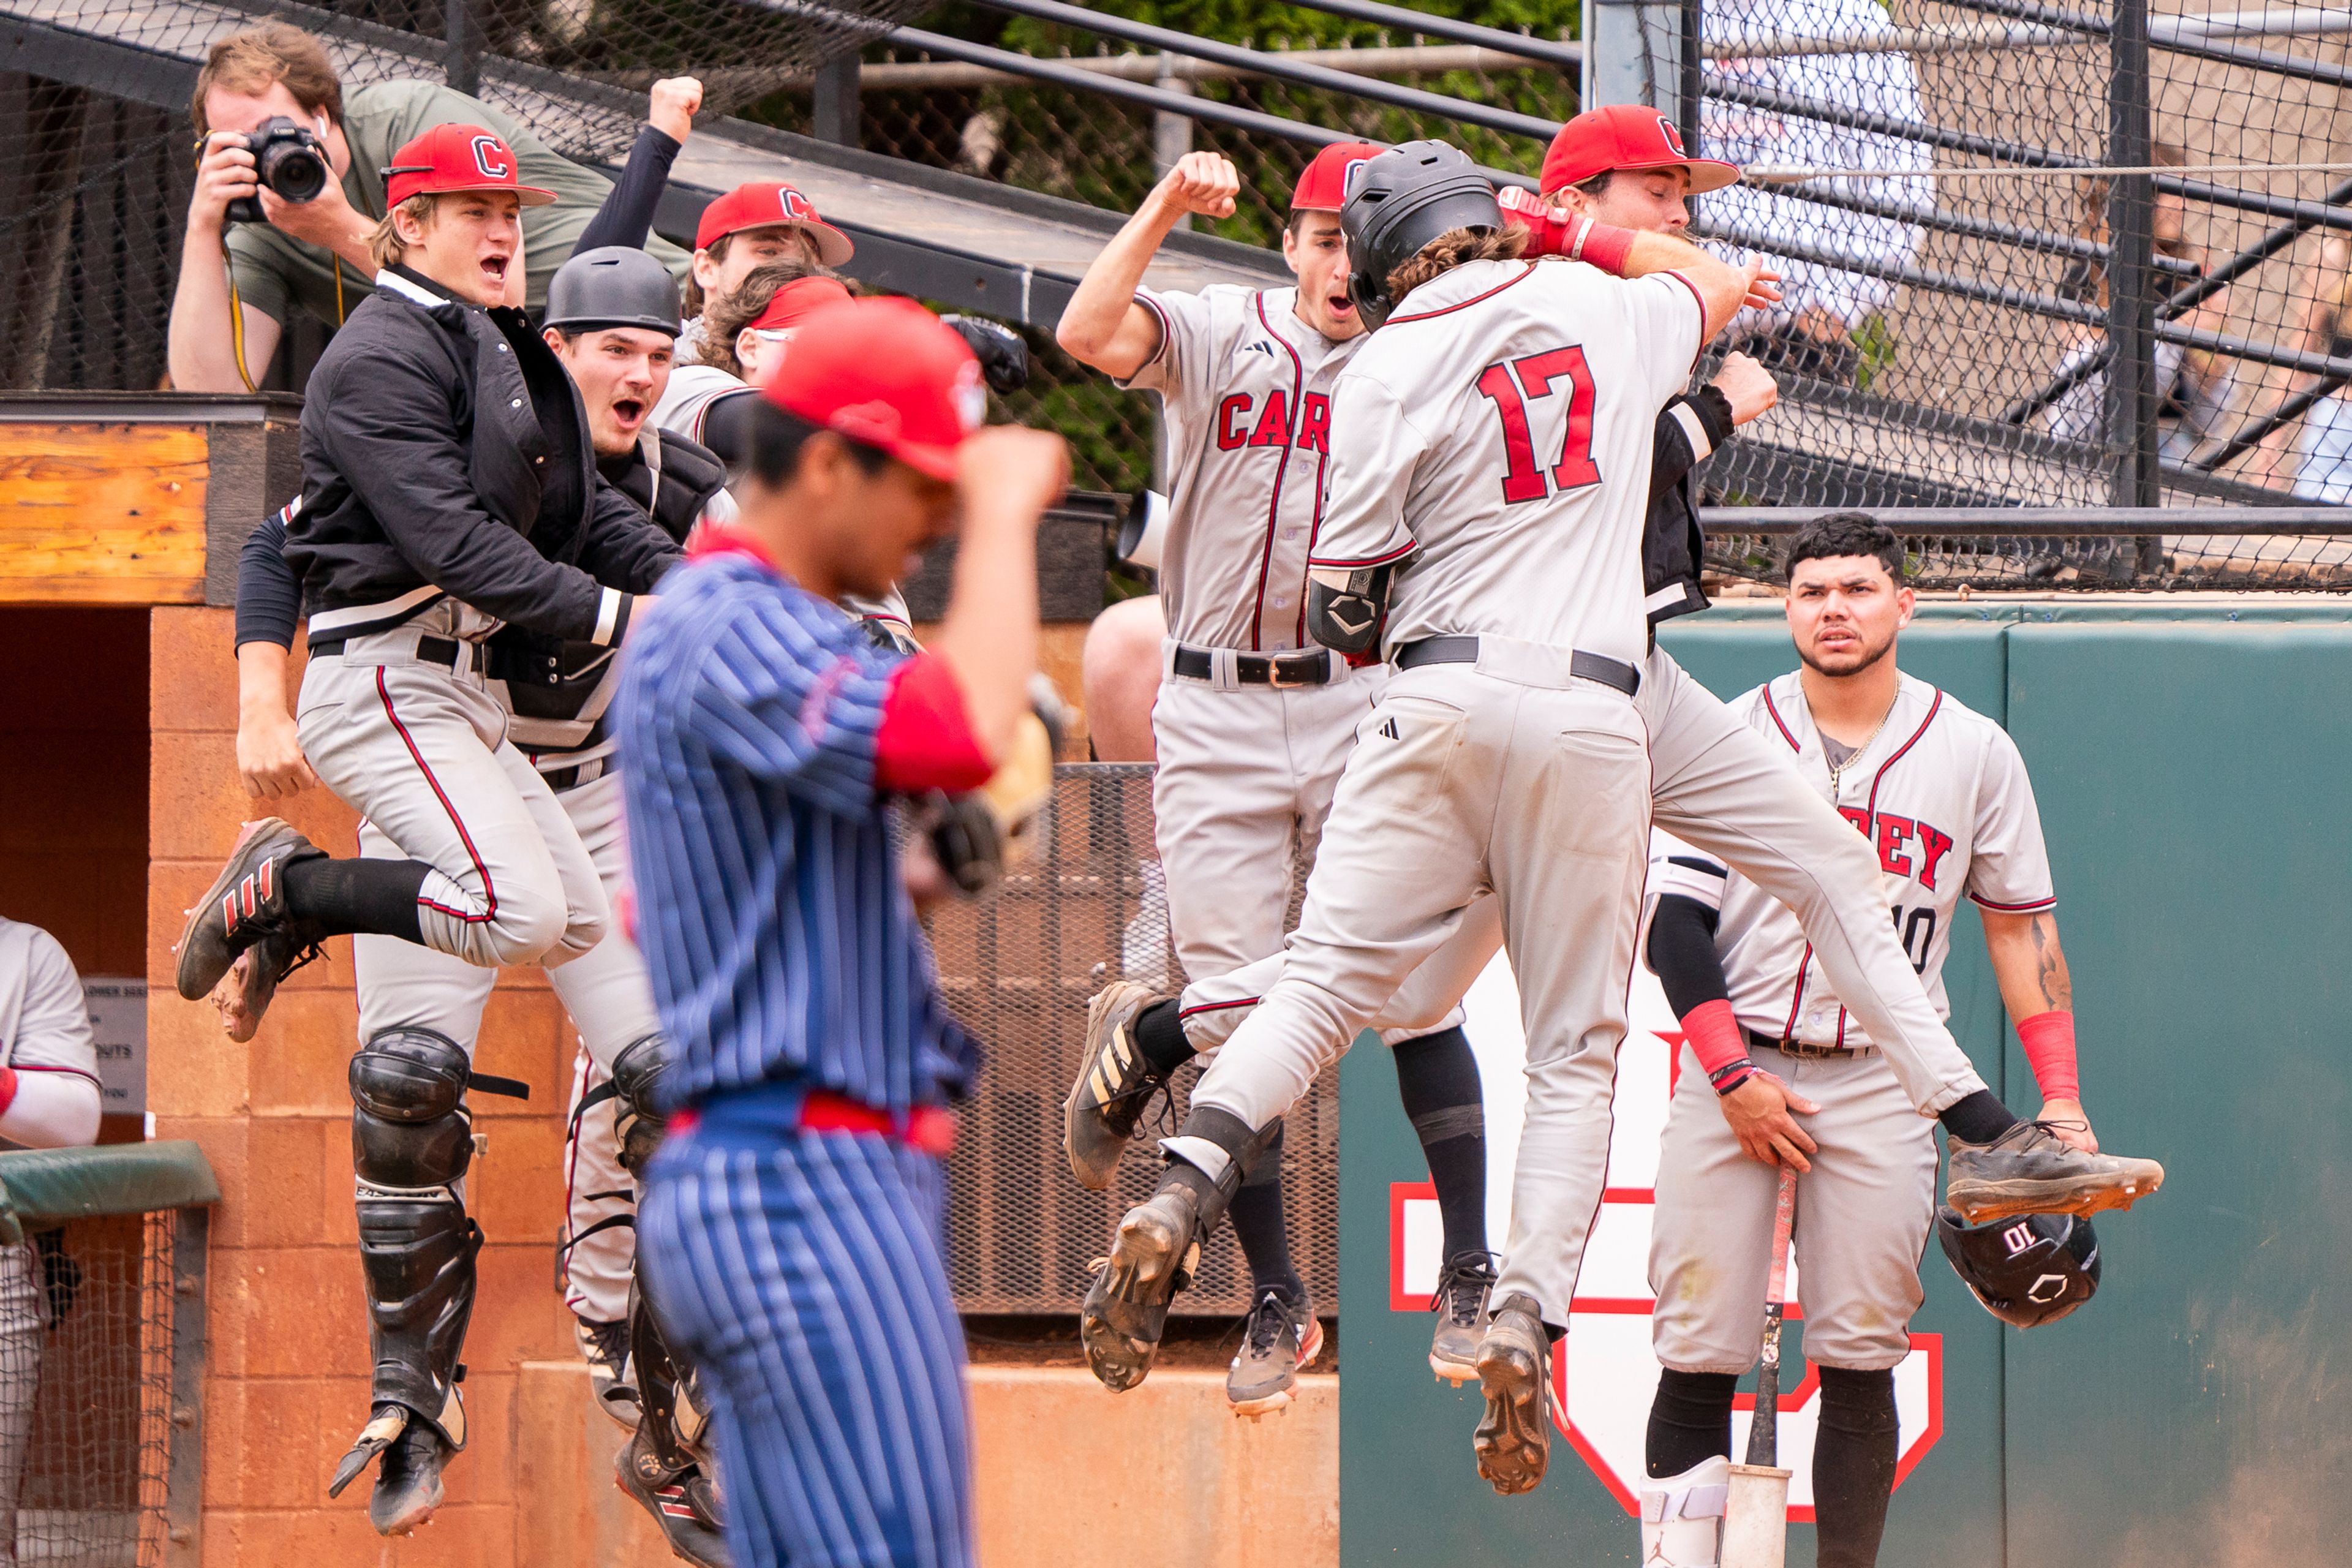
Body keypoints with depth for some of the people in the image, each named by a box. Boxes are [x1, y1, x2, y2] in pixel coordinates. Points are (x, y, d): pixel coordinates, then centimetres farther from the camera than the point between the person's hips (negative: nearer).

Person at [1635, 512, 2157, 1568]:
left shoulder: (1976, 754, 6)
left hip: (1882, 1079, 0)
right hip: (1732, 1064, 0)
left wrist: (2061, 1097, 1)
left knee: (1860, 1361, -4)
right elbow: (1673, 924, -1)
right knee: (1697, 1357, -7)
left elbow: (2021, 928, 9)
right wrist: (1733, 1076, -11)